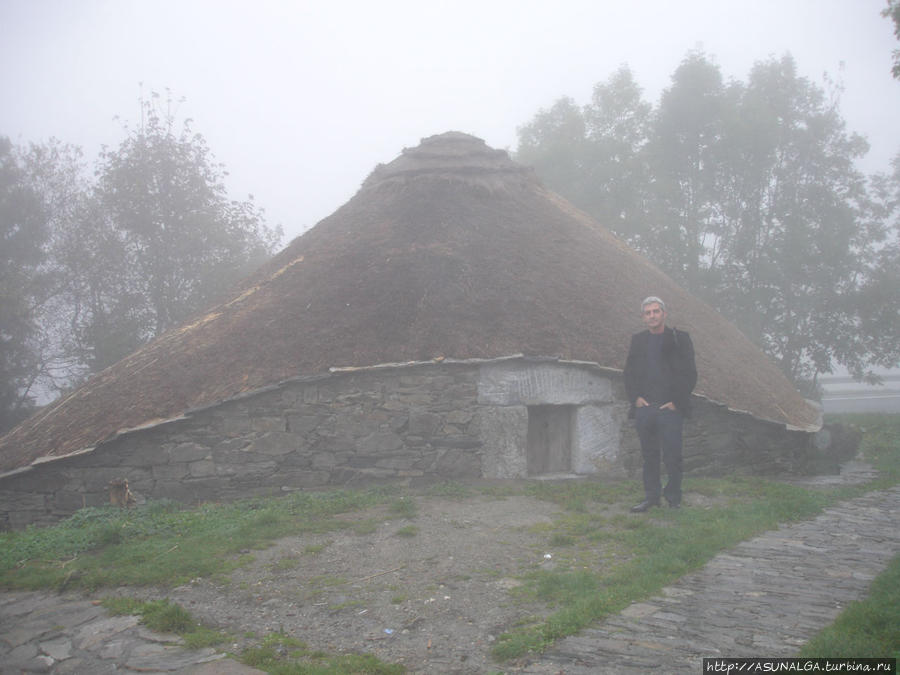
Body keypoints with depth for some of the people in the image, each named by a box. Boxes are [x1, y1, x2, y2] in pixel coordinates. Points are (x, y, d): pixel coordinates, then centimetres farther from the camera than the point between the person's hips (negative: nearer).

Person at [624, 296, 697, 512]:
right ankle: (651, 497, 17)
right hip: (644, 408, 3)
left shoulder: (679, 339, 2)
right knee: (649, 455, 8)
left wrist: (676, 401, -8)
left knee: (672, 455, -2)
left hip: (670, 409, -3)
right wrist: (635, 397, 1)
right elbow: (629, 373, 15)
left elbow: (690, 374, -1)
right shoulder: (637, 340, 12)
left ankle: (674, 498, 13)